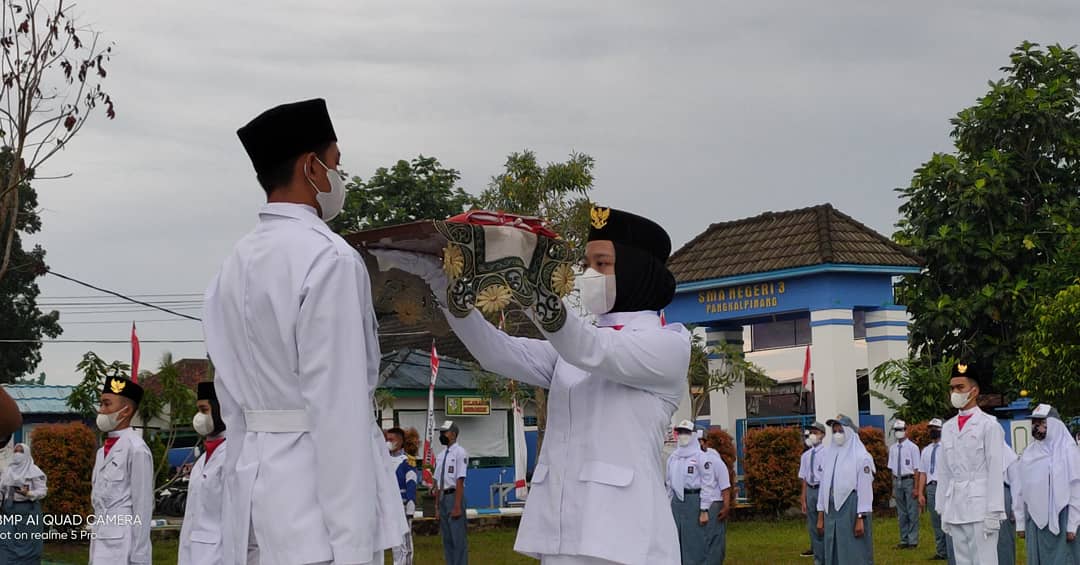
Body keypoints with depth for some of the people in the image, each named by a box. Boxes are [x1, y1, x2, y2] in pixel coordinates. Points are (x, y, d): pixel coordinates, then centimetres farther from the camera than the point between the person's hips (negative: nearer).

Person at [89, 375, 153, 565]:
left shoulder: (136, 449, -11)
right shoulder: (103, 451, 14)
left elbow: (143, 508, -13)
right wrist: (95, 547, 17)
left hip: (122, 546, -8)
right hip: (100, 544, 8)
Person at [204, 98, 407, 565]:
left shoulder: (234, 265, 12)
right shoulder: (328, 258, -13)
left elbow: (231, 398, 15)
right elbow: (339, 408, -18)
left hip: (255, 480, 8)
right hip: (318, 488, -8)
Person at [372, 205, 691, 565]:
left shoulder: (669, 345, 1)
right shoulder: (570, 349, 20)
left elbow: (592, 351, -17)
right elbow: (496, 352, 4)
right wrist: (441, 277, -9)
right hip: (560, 533, 6)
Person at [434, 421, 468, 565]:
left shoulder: (459, 453, -8)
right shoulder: (440, 456, 15)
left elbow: (460, 481, -14)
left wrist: (457, 506, -19)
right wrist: (437, 506, 13)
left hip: (454, 496, -8)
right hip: (442, 498, 8)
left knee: (458, 538, -6)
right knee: (446, 538, 11)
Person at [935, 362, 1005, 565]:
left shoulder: (989, 425, -4)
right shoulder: (948, 428, 13)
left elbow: (996, 471, -7)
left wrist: (993, 512, -11)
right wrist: (943, 510, 11)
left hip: (980, 507, -6)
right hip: (955, 508, 6)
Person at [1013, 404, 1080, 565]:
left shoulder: (1067, 450, -5)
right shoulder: (1029, 453, 9)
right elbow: (1021, 491, 11)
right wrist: (1020, 523, 8)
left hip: (1059, 520, -5)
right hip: (1034, 521, 5)